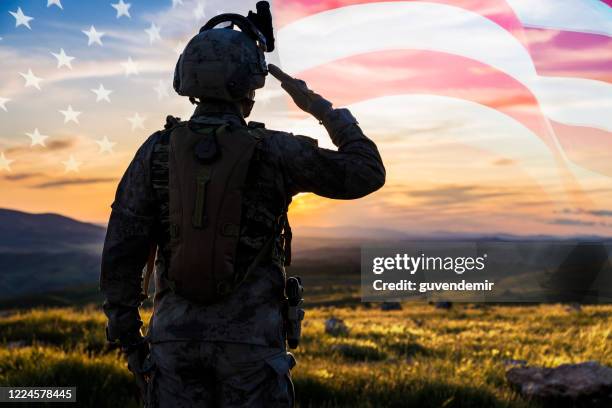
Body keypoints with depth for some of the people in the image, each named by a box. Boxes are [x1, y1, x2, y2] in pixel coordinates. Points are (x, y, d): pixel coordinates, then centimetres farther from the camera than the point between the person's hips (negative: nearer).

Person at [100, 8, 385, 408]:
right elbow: (368, 173, 3)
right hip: (250, 339, -2)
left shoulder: (157, 152, -2)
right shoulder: (275, 152, -7)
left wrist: (127, 335, 7)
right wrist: (318, 105, 11)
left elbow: (121, 250, -3)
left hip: (177, 335, 2)